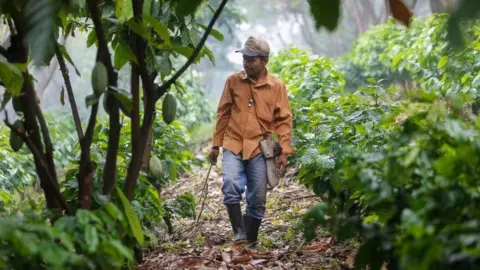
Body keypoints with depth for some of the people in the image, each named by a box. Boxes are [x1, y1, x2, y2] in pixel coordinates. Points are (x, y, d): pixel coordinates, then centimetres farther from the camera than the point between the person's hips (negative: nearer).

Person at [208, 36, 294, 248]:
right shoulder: (233, 81, 4)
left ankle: (251, 242, 17)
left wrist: (284, 151, -4)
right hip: (233, 145, 0)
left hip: (260, 149, 0)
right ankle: (240, 233, -14)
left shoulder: (277, 86, 2)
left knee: (257, 199, 3)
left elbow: (284, 120, 3)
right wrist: (216, 145, 10)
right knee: (231, 186, -23)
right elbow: (223, 114, 10)